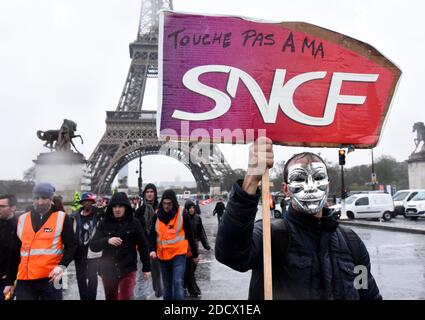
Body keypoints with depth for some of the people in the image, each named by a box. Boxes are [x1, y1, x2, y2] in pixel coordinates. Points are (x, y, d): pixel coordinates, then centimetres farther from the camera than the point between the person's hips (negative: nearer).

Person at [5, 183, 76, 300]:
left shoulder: (61, 218, -1)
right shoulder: (22, 219, 9)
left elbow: (71, 246, -2)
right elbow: (15, 252, 13)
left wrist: (62, 265, -17)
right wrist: (10, 280, 13)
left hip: (50, 278, -2)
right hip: (25, 279, 3)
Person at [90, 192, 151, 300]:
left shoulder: (134, 223, -6)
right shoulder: (104, 223, -2)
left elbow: (143, 246, 0)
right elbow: (93, 246, -5)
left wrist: (146, 268, 2)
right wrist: (107, 240, -24)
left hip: (128, 269, -2)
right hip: (108, 270, 3)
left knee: (126, 297, -7)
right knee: (111, 298, 17)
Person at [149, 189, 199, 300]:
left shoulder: (182, 215, -8)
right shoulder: (157, 216, 0)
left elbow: (189, 235, -1)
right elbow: (152, 235, 6)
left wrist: (195, 254, 5)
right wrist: (153, 249, -11)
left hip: (179, 254, -3)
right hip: (162, 255, 4)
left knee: (178, 283, -11)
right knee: (167, 285, 16)